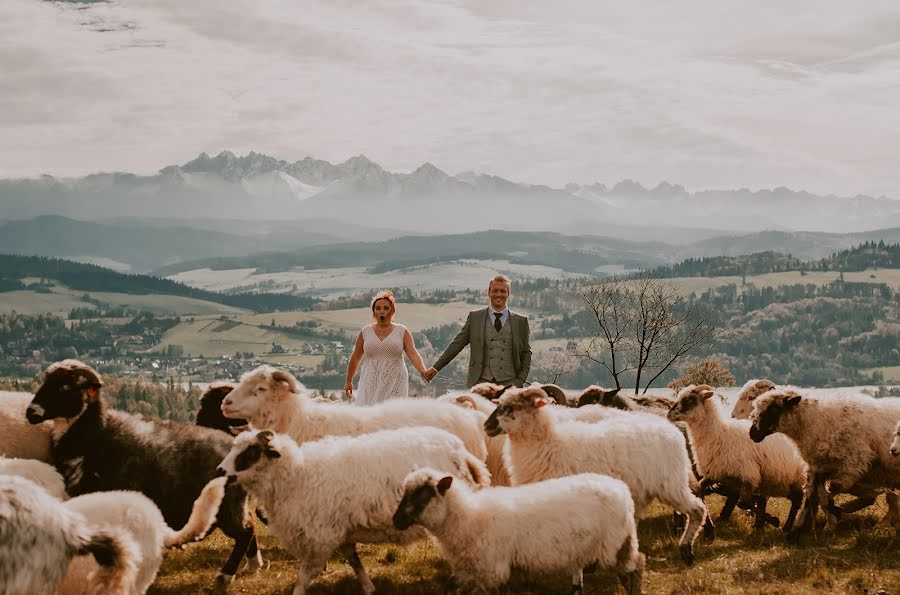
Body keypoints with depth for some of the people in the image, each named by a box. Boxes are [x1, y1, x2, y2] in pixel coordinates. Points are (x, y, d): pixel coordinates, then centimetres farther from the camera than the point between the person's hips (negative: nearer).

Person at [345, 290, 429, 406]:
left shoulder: (402, 332, 4)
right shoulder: (365, 332, 9)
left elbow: (413, 354, -7)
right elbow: (355, 358, 17)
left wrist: (423, 371, -24)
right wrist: (349, 381, 20)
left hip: (394, 384, -1)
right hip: (371, 384, 1)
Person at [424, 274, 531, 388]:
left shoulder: (521, 321, 10)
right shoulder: (475, 317, 9)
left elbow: (526, 353, 14)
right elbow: (457, 344, 10)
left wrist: (521, 380, 2)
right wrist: (436, 368, 7)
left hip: (509, 383, 0)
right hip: (482, 382, 0)